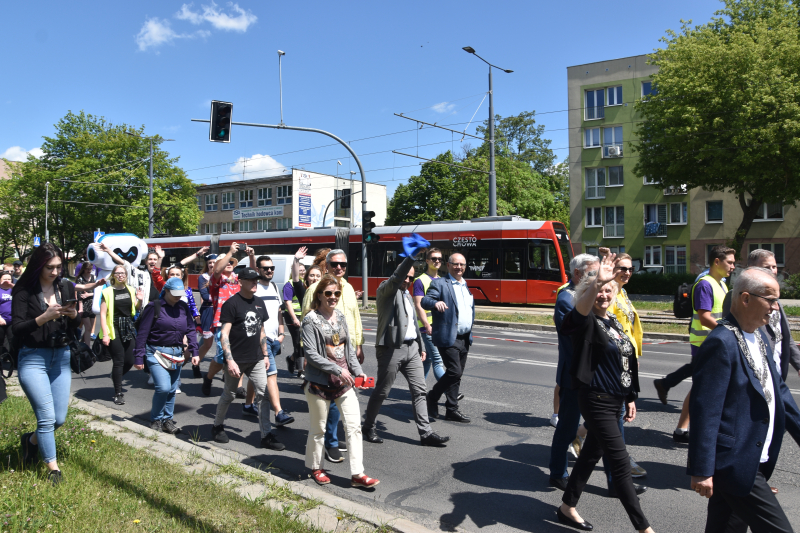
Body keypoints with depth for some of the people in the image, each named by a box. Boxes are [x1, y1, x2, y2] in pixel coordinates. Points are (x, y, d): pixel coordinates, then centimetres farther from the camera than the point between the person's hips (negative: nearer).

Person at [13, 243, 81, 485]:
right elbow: (17, 329, -12)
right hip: (33, 358, -4)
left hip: (61, 358, 5)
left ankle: (32, 440, 39)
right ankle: (53, 468, 6)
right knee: (47, 416, -9)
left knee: (59, 419, 8)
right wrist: (45, 317, -25)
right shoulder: (24, 291, -8)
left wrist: (74, 315, -13)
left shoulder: (66, 288, 5)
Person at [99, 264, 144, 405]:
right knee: (119, 362, -3)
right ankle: (118, 393, 8)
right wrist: (104, 334, -14)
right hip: (114, 329, -4)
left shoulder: (131, 290, 9)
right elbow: (103, 314, -8)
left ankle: (116, 377, 35)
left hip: (129, 328, 5)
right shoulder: (108, 292, -5)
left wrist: (140, 300, -4)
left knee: (129, 361, 5)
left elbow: (137, 309, 17)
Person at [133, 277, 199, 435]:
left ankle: (167, 420, 25)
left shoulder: (183, 307, 7)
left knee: (172, 389, 11)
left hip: (176, 354, 5)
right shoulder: (154, 307, -8)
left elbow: (190, 330, 12)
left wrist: (194, 352, 4)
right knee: (163, 387, -15)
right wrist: (139, 357, -8)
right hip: (156, 353, -5)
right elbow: (142, 333, -7)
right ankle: (155, 420, 6)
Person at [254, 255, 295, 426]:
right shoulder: (253, 288, -8)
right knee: (272, 373, -14)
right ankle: (279, 413, -17)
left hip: (274, 339, 7)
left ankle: (249, 404, 32)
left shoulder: (275, 287, 16)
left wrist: (281, 333, 14)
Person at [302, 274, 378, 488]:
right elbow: (311, 353, -16)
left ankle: (357, 474, 7)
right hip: (320, 382, -5)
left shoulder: (341, 316, 9)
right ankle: (315, 468, 32)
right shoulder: (311, 319, -10)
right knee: (319, 428, 10)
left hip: (344, 381, 5)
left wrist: (358, 371, 2)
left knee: (354, 425, 0)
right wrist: (338, 370, -20)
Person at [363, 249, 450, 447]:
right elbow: (396, 278, -28)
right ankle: (368, 427, 24)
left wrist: (421, 346, 18)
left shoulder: (407, 295, 18)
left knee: (419, 390, 6)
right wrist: (411, 256, -37)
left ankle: (425, 433, 11)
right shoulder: (385, 289, -6)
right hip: (391, 349, -8)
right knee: (382, 391, 5)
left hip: (411, 348, 8)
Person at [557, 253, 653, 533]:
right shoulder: (587, 322, -13)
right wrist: (596, 282, -57)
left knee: (592, 453, 17)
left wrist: (630, 398, 18)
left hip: (615, 400, 8)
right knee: (620, 463, -4)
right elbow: (580, 311, -40)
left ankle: (567, 508, 32)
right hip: (597, 401, -8)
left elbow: (627, 361, 18)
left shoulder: (615, 322, 11)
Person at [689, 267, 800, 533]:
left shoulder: (760, 337, 10)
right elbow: (704, 410, -22)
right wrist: (701, 470, -21)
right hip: (735, 464, -9)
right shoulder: (720, 343, -20)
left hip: (756, 462, 9)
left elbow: (778, 390, 20)